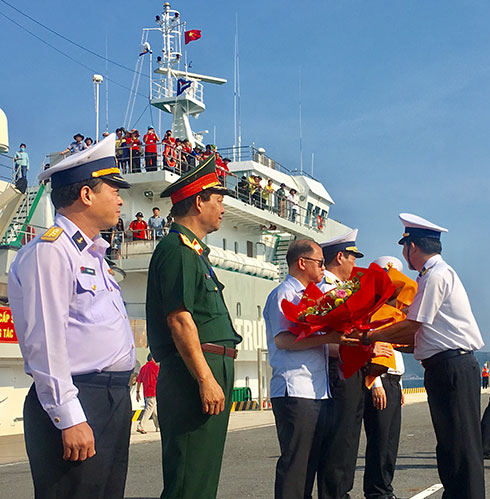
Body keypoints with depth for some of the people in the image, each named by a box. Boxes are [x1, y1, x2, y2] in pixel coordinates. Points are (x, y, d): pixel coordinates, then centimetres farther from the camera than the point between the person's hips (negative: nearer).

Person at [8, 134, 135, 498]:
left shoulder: (93, 256, 18)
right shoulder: (49, 251, -12)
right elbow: (45, 342, -19)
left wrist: (118, 397, 19)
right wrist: (70, 419, -21)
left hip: (114, 399, 10)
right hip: (76, 402, -9)